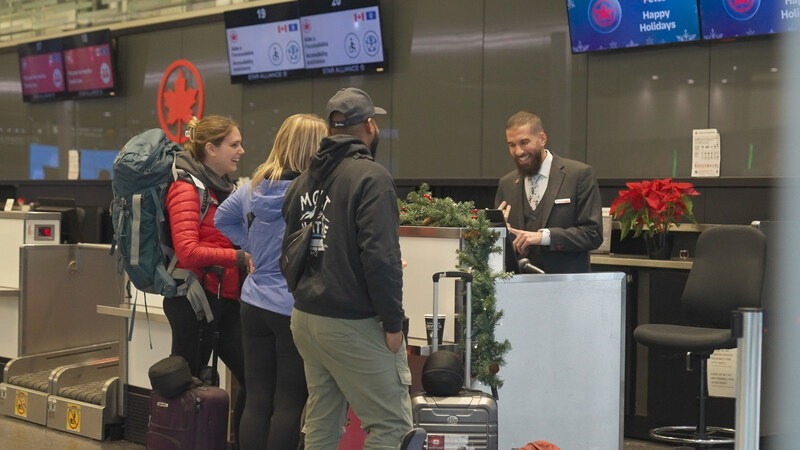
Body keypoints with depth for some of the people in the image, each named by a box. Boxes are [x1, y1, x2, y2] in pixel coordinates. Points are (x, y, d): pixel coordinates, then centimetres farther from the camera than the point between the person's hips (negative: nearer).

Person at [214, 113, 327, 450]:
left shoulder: (254, 186, 4)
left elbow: (221, 220, 20)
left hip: (254, 303, 6)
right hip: (295, 309, -6)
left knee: (256, 400, 11)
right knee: (289, 404, 5)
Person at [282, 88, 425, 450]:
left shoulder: (304, 179, 11)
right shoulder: (370, 176, -12)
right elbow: (381, 257, -21)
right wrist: (393, 322, -14)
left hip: (305, 317, 8)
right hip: (353, 323, -8)